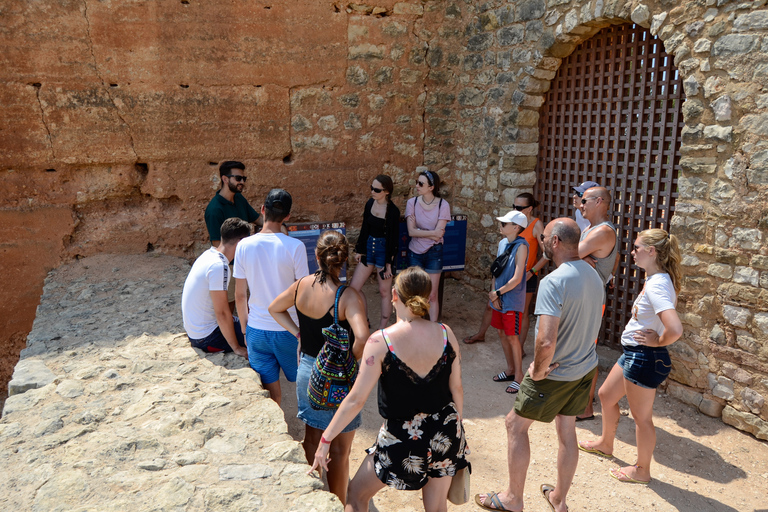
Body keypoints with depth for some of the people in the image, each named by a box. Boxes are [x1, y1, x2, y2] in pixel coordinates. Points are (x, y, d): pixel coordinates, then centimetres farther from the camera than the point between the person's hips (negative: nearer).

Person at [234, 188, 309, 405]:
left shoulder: (244, 246, -8)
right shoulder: (295, 247, -16)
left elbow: (240, 295, -1)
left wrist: (244, 328, 12)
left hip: (257, 330, 2)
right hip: (288, 329, -2)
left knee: (269, 387, 13)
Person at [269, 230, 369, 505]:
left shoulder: (301, 286, -8)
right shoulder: (347, 296, -25)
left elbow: (274, 308, 10)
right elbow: (362, 338, -38)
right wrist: (351, 360, -19)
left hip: (307, 370, 6)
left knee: (311, 438, 25)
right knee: (339, 449, 13)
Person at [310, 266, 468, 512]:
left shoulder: (381, 341, -20)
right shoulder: (445, 333, -9)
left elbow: (356, 399, -17)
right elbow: (456, 388, 1)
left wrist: (326, 439, -6)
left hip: (402, 439, -4)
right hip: (445, 433, 4)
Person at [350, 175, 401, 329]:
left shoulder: (393, 211, -16)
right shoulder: (370, 204, 1)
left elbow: (394, 238, -13)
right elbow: (364, 229, 10)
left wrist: (389, 263, -13)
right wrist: (359, 250, 10)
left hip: (384, 251, -6)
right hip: (369, 248, 6)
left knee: (384, 292, 6)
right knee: (354, 287, 7)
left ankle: (382, 329, 20)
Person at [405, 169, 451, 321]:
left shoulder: (443, 205, -11)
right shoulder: (412, 203, -6)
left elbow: (439, 233, -18)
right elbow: (411, 232, -13)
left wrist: (419, 230, -14)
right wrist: (432, 233, -16)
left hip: (433, 253, -2)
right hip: (415, 252, 2)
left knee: (432, 295, 5)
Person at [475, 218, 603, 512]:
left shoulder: (553, 282, -28)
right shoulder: (593, 276, 0)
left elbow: (546, 341, -35)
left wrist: (538, 370, -18)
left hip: (555, 373, -7)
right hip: (586, 367, 7)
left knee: (516, 425, 12)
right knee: (567, 432, 20)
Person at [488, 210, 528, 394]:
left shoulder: (521, 246, -17)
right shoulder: (502, 243, 5)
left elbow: (516, 278, -21)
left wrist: (497, 293, -13)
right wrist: (493, 292, -3)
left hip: (512, 299, -7)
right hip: (499, 297, 7)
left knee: (512, 336, 0)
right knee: (502, 333, 15)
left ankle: (519, 376, 15)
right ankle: (510, 369, 31)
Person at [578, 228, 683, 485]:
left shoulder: (657, 284, -25)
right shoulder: (655, 279, 5)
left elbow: (675, 329, -36)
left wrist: (657, 342, -17)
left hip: (644, 358, -10)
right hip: (633, 354, 10)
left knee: (642, 416, 8)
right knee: (606, 395, 24)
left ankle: (642, 470, 27)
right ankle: (605, 443, 46)